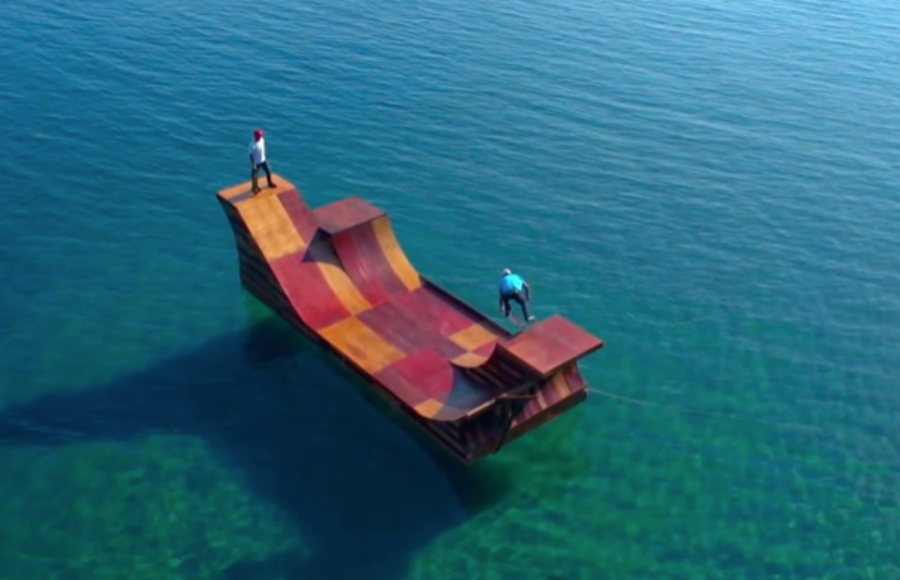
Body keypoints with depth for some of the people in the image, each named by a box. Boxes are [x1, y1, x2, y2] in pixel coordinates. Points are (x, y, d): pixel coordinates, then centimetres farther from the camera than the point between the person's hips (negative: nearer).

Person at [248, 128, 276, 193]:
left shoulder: (262, 140, -10)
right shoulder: (252, 145, -30)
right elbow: (251, 155, -23)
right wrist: (253, 165, -20)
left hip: (263, 160, 7)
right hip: (256, 162, -7)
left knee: (268, 172, 20)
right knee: (255, 175, 13)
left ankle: (270, 183, 45)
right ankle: (255, 187, 35)